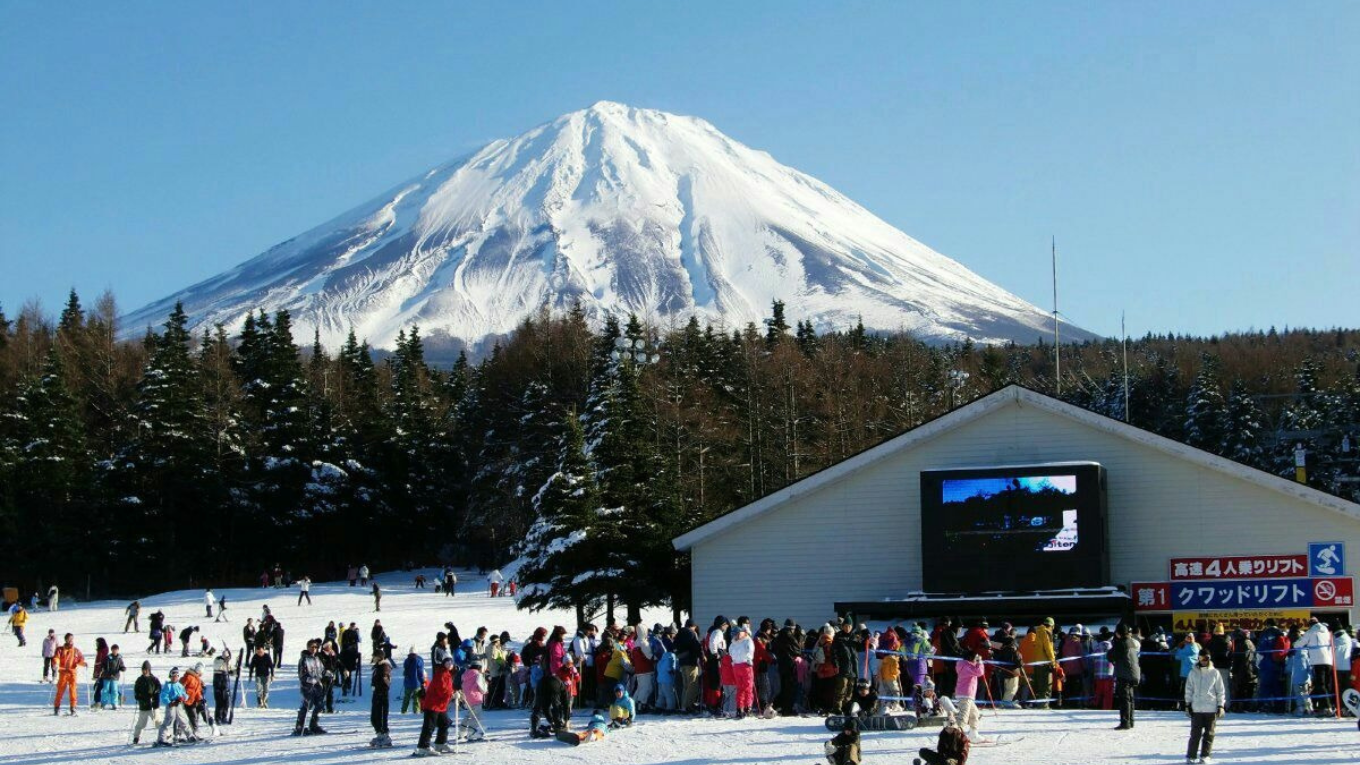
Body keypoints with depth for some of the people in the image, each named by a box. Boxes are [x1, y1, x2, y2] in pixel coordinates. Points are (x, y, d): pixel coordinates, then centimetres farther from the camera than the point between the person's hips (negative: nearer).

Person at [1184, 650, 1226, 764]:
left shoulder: (1214, 673, 1)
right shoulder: (1193, 673, 3)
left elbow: (1220, 691, 5)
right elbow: (1189, 690, 9)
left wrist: (1220, 706, 2)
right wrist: (1188, 704, 6)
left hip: (1211, 709, 0)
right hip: (1196, 708, 0)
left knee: (1209, 733, 4)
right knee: (1195, 733, 0)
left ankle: (1205, 755, 11)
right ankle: (1191, 756, 4)